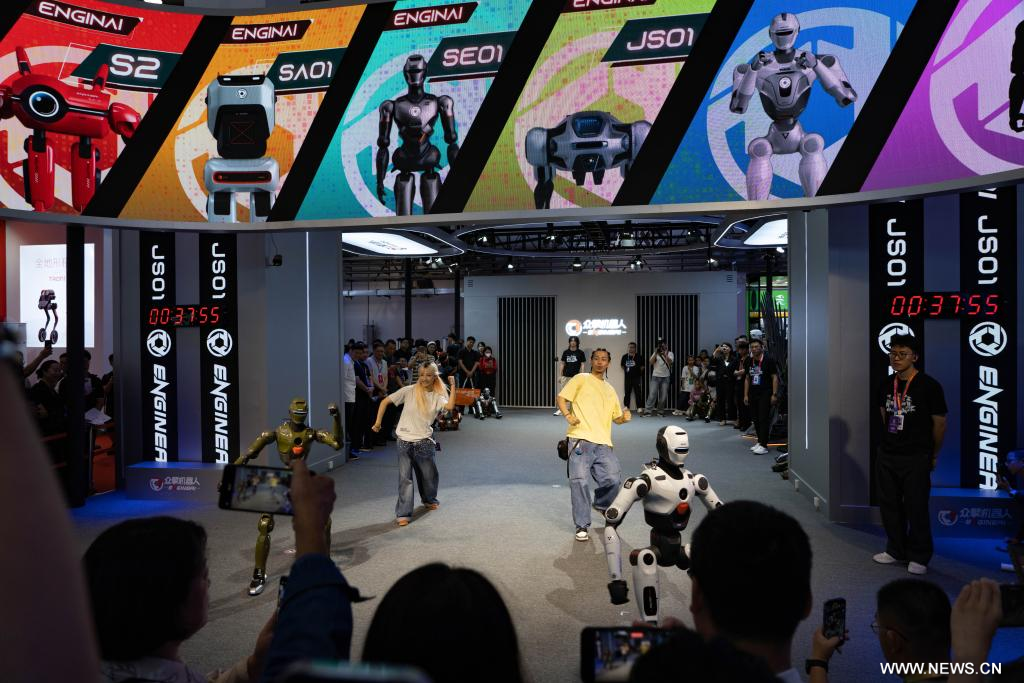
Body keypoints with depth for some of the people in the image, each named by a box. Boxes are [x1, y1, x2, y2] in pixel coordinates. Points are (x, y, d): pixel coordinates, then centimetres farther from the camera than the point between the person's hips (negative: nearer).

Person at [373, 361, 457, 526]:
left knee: (429, 474, 17)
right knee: (404, 477, -5)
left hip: (424, 442, 2)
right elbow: (385, 402, -2)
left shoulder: (438, 396, -3)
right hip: (404, 442, -2)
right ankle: (403, 514, 3)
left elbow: (450, 406, -25)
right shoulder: (409, 391, -7)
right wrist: (378, 422, -4)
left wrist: (453, 386, -21)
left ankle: (429, 500, 46)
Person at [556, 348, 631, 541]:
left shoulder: (610, 390, 25)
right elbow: (561, 397, 3)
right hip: (580, 440, -4)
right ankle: (582, 526, 1)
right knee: (580, 481, -10)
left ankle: (601, 504, 26)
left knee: (612, 479, -6)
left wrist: (624, 418, 4)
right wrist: (568, 415, -14)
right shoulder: (581, 379, 9)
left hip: (603, 443, 5)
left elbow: (616, 417, 28)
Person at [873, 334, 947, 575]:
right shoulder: (885, 385, 5)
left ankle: (919, 557, 16)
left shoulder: (929, 386, -10)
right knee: (889, 505, 12)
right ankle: (896, 550, 28)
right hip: (886, 455, 5)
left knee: (916, 507, 0)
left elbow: (939, 424, -4)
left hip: (916, 458, -5)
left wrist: (932, 455, 4)